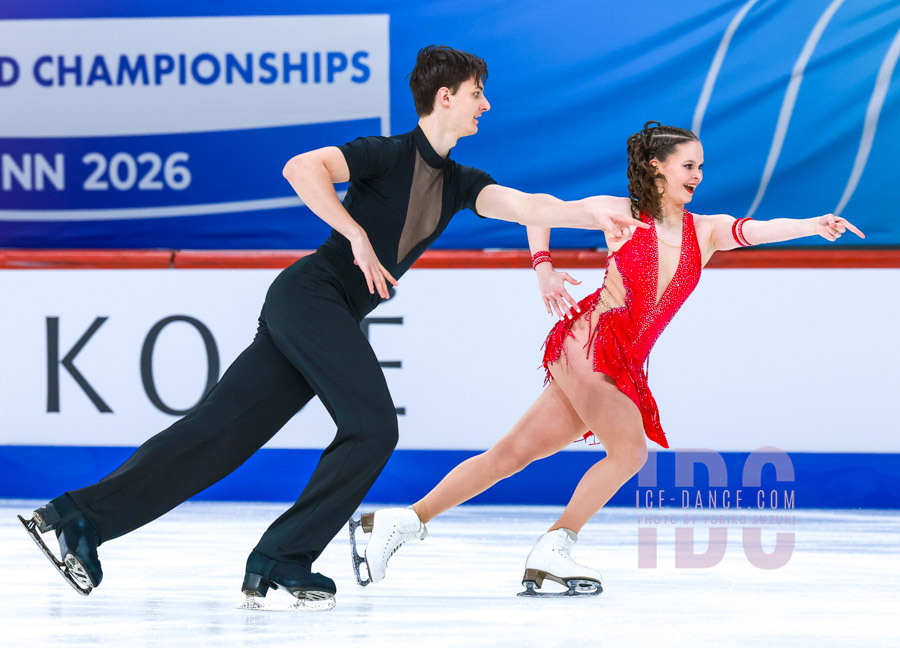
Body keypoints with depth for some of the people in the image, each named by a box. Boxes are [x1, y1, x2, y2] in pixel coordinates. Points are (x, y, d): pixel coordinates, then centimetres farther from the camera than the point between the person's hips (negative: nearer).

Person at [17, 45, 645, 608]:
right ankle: (279, 561, -12)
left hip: (335, 318, 8)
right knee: (373, 427, -15)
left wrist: (589, 213, -10)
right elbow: (302, 168, -18)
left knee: (220, 431, 1)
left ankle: (82, 515, -2)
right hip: (309, 295, -8)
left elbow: (521, 204, 4)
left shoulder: (457, 182, 17)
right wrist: (357, 234, -20)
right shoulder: (390, 155, -6)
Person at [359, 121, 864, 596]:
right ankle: (553, 550, -9)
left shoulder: (705, 232, 8)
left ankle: (403, 522, 10)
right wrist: (544, 270, -7)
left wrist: (814, 226, -27)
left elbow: (761, 230, -10)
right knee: (630, 451, -19)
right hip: (587, 342, -5)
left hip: (625, 370, 5)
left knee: (510, 456, 4)